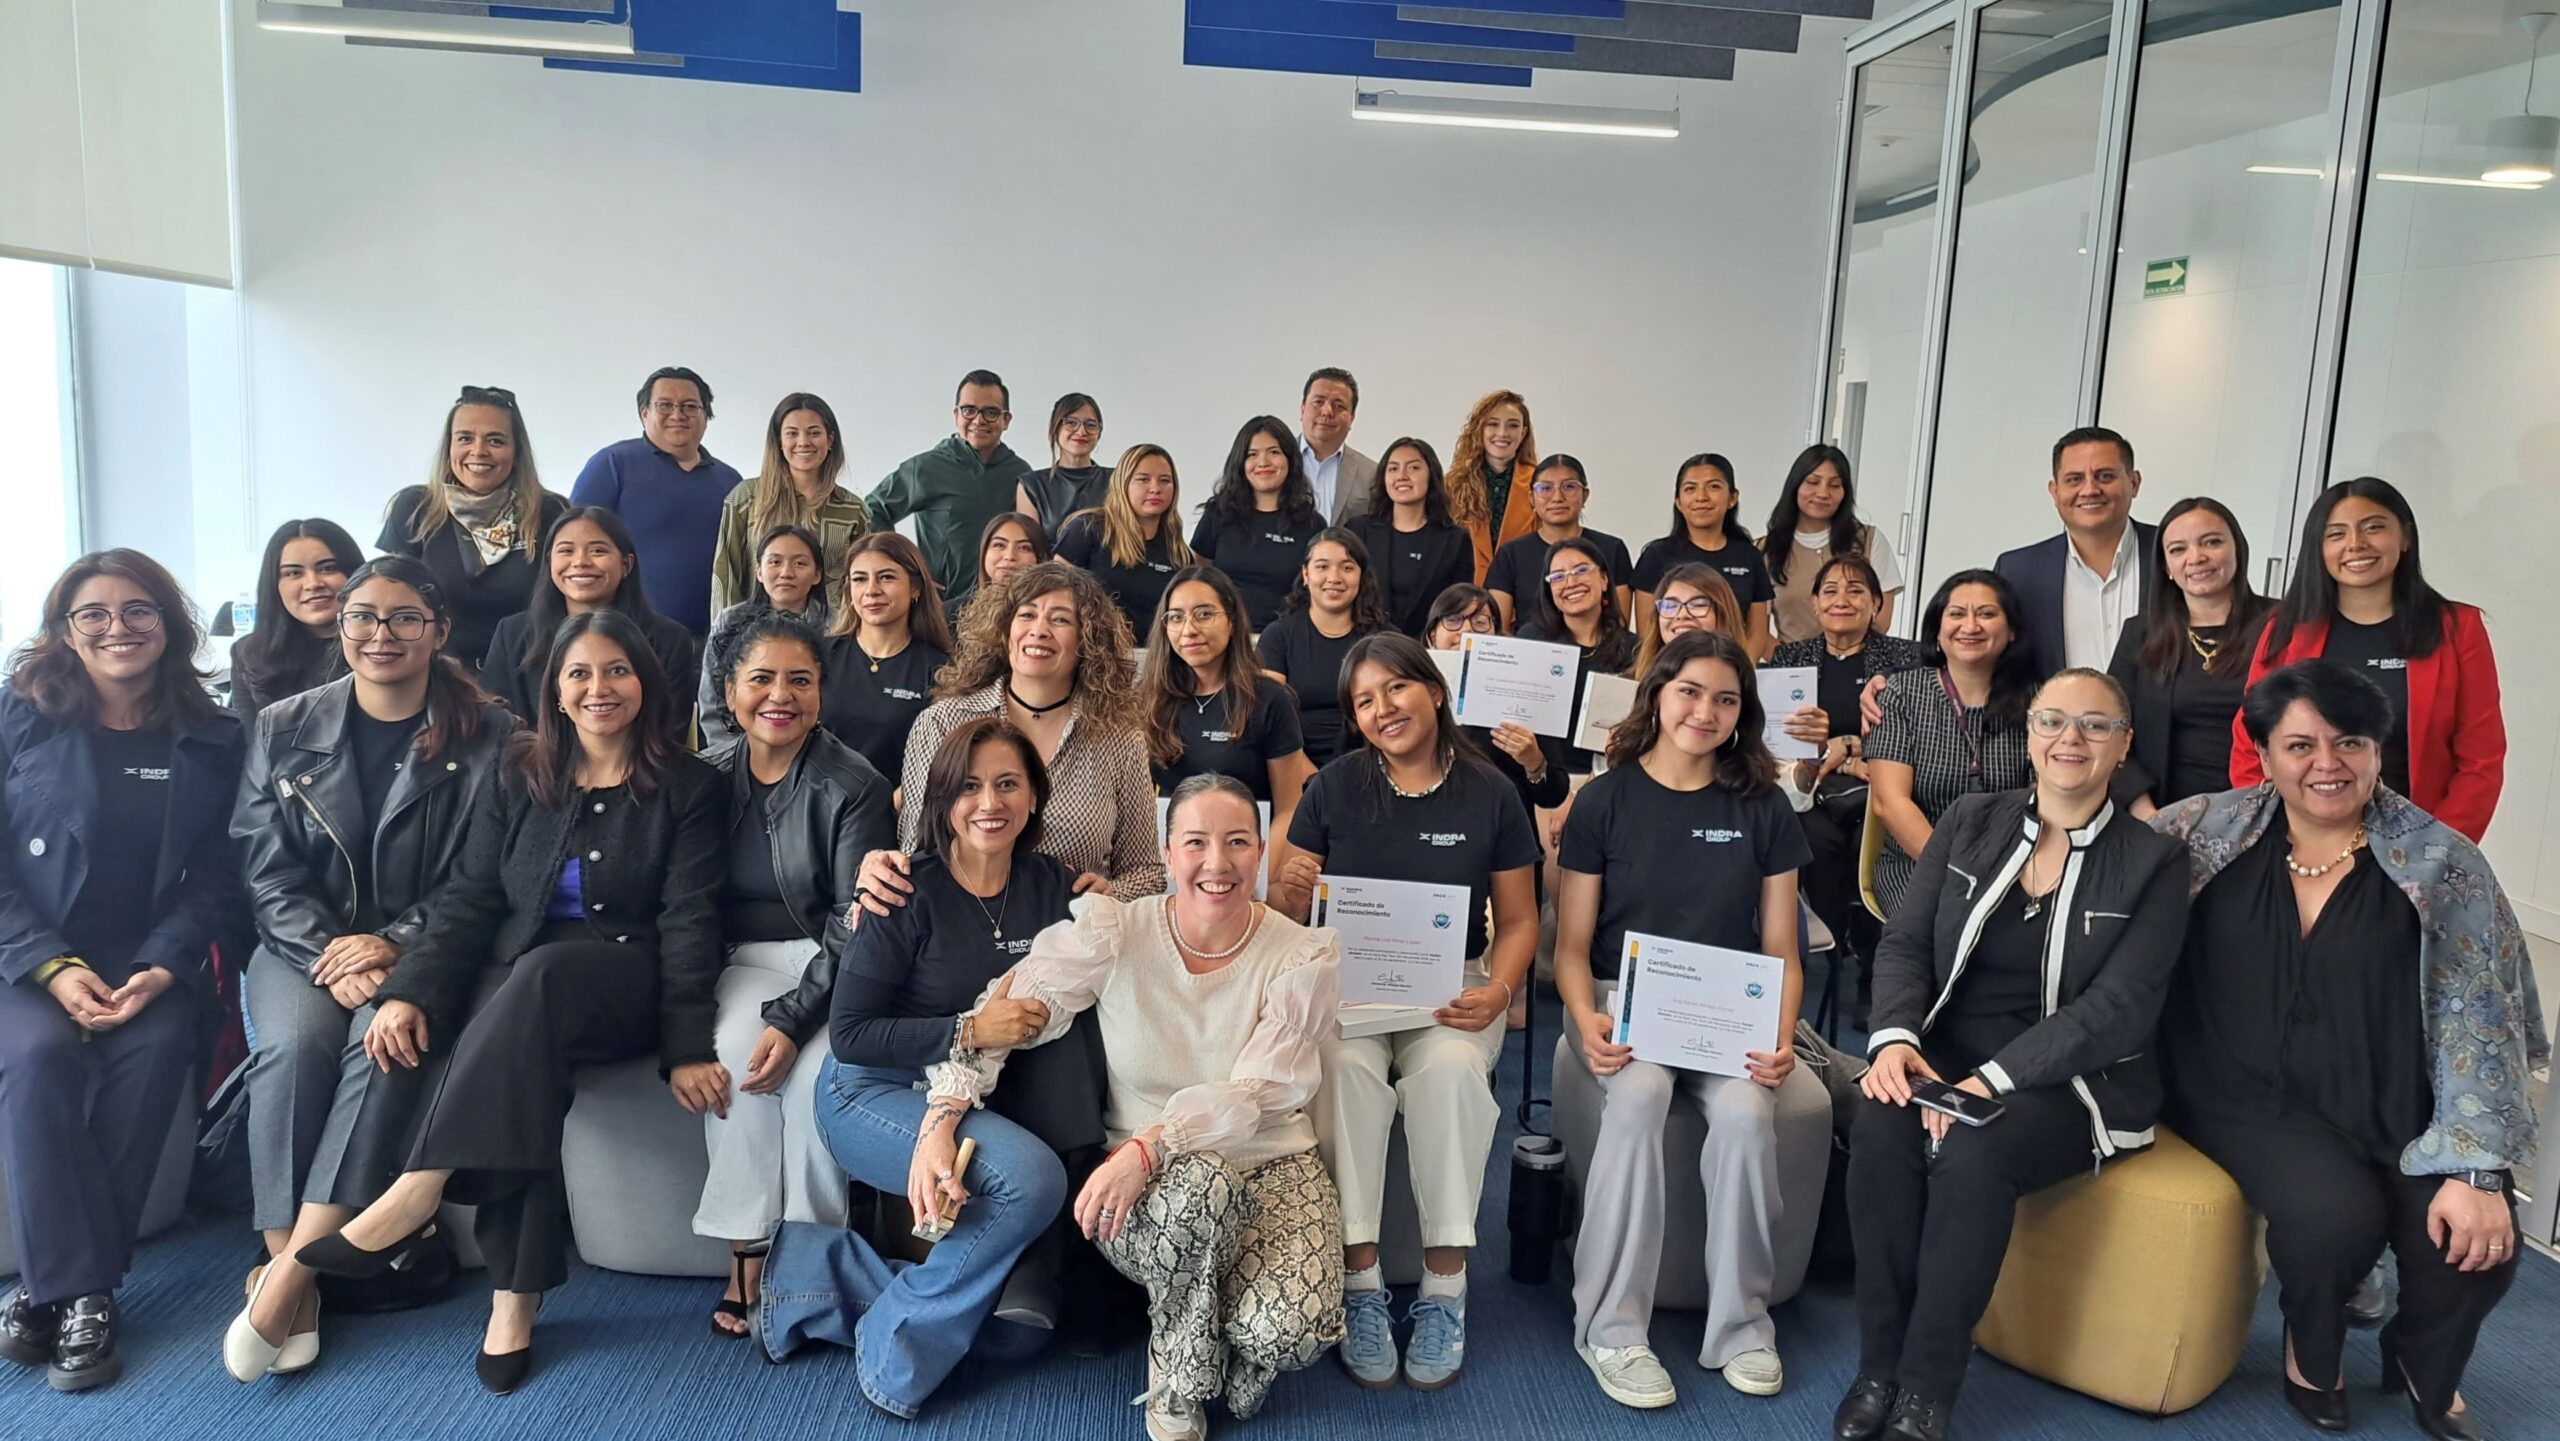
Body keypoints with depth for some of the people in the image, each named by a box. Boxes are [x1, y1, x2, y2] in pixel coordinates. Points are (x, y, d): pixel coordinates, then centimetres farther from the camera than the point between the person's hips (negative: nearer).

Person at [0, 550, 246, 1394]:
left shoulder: (211, 739, 6)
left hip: (152, 964, 1)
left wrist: (162, 968, -13)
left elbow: (214, 878, 3)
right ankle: (80, 1292, -24)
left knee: (154, 1051, -30)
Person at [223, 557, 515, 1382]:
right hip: (304, 944, 2)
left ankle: (287, 1277, -32)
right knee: (296, 1043, -30)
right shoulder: (283, 730, 8)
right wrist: (332, 960, -13)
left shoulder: (488, 738, 2)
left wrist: (393, 945, -16)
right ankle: (294, 1276, -23)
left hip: (422, 950, -2)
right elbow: (267, 871, 3)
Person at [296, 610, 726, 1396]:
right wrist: (411, 991, -11)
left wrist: (687, 1046, -17)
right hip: (521, 988, 3)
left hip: (625, 985, -3)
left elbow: (688, 920, -7)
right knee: (528, 1067, -32)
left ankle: (417, 1194, -37)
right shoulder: (520, 780, 14)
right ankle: (516, 1296, -30)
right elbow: (468, 900, 7)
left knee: (542, 978, -37)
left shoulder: (689, 788, 3)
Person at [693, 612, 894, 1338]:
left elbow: (855, 922, -11)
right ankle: (746, 1257, -16)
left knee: (815, 1075, -29)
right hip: (742, 961, 3)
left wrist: (793, 1018, -21)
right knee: (732, 1056, -28)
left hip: (828, 967, -2)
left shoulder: (853, 785, -8)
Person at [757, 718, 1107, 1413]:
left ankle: (819, 1277, 6)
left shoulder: (1052, 886, -2)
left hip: (979, 1100, 5)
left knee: (1014, 1330, -5)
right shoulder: (910, 892, -15)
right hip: (874, 1090, -5)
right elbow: (848, 1034, -14)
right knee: (1030, 1179, -31)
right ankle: (895, 1353, -11)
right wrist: (968, 1030, -24)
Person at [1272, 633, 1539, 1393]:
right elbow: (1286, 916, 2)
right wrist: (1286, 893, -23)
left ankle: (1444, 1291, -20)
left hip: (1454, 984, 0)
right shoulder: (1333, 787, 1)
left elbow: (1517, 920, 6)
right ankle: (1360, 1285, -20)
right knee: (1347, 1066, -33)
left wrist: (1499, 990, -14)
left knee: (1450, 1067, -33)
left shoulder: (1490, 795, 2)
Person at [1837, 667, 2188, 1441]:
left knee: (1972, 1152, -34)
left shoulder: (2153, 862, -2)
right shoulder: (1968, 823, 7)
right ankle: (1878, 1367, -16)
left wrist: (1993, 1080, -24)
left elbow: (2119, 1008, -12)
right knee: (1880, 1126, -30)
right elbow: (1905, 944, 2)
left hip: (2072, 1080, -2)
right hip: (1945, 1055, 3)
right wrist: (1896, 1037, -19)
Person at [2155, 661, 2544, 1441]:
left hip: (2396, 1111, 1)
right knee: (2337, 1212, -28)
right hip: (2254, 1098, -1)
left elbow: (2477, 1020, -9)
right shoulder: (2210, 831, -1)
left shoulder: (2443, 864, -5)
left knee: (2475, 1242, -21)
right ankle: (2311, 1351, 10)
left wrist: (2475, 1169, -16)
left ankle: (2422, 1364, 19)